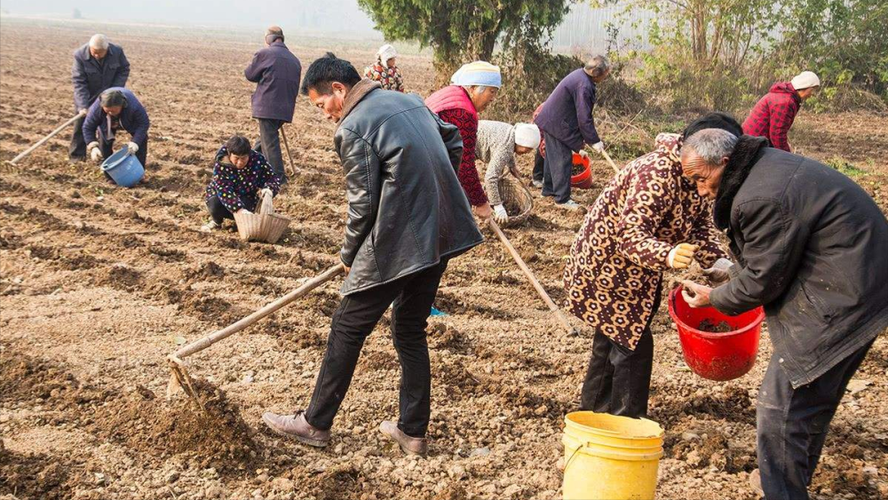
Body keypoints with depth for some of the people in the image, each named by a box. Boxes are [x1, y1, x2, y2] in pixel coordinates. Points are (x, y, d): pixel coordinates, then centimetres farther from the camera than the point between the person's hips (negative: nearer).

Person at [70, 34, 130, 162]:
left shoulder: (117, 52, -20)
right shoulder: (80, 56, -27)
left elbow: (124, 70, -3)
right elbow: (78, 82, -26)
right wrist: (82, 106, -33)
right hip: (87, 96, -2)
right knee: (81, 123, 2)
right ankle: (76, 155, 12)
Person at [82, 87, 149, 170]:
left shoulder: (133, 106, -46)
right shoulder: (96, 108, -40)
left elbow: (144, 123, -34)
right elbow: (88, 127, -27)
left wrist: (135, 142, -46)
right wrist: (93, 147, -39)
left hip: (130, 122, -1)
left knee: (141, 138, -14)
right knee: (104, 141, -11)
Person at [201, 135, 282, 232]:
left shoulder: (258, 160, -20)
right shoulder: (220, 167, -27)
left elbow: (273, 178, -12)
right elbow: (225, 192, -36)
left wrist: (269, 189, -38)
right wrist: (239, 210, -52)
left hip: (247, 199, 0)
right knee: (215, 205, -34)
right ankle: (216, 222, 2)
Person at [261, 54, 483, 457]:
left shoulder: (353, 129, -11)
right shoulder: (411, 100, 13)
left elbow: (363, 203, -11)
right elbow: (454, 144, 21)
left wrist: (349, 255, 3)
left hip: (397, 245, -8)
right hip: (440, 236, 8)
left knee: (348, 329, 6)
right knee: (411, 331, 18)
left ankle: (315, 424, 17)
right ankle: (413, 432, 22)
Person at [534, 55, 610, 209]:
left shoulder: (581, 75, 5)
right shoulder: (584, 86, -27)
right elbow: (584, 119, -24)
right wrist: (594, 141, -15)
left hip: (552, 120, 11)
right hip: (557, 125, -11)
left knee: (553, 157, 20)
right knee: (562, 161, -5)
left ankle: (548, 189, 33)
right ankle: (562, 199, -1)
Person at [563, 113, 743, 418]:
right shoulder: (657, 175, -31)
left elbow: (701, 225, 2)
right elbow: (631, 235, -37)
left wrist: (717, 261, -16)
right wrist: (667, 256, -54)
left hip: (633, 270, 10)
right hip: (607, 265, -10)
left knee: (612, 340, 21)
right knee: (634, 344, -9)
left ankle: (594, 413, 37)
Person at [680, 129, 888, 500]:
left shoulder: (761, 198, -23)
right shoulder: (769, 165, 8)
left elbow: (762, 280, -15)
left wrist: (715, 298, 0)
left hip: (841, 300, -11)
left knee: (781, 408, -5)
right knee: (813, 399, 24)